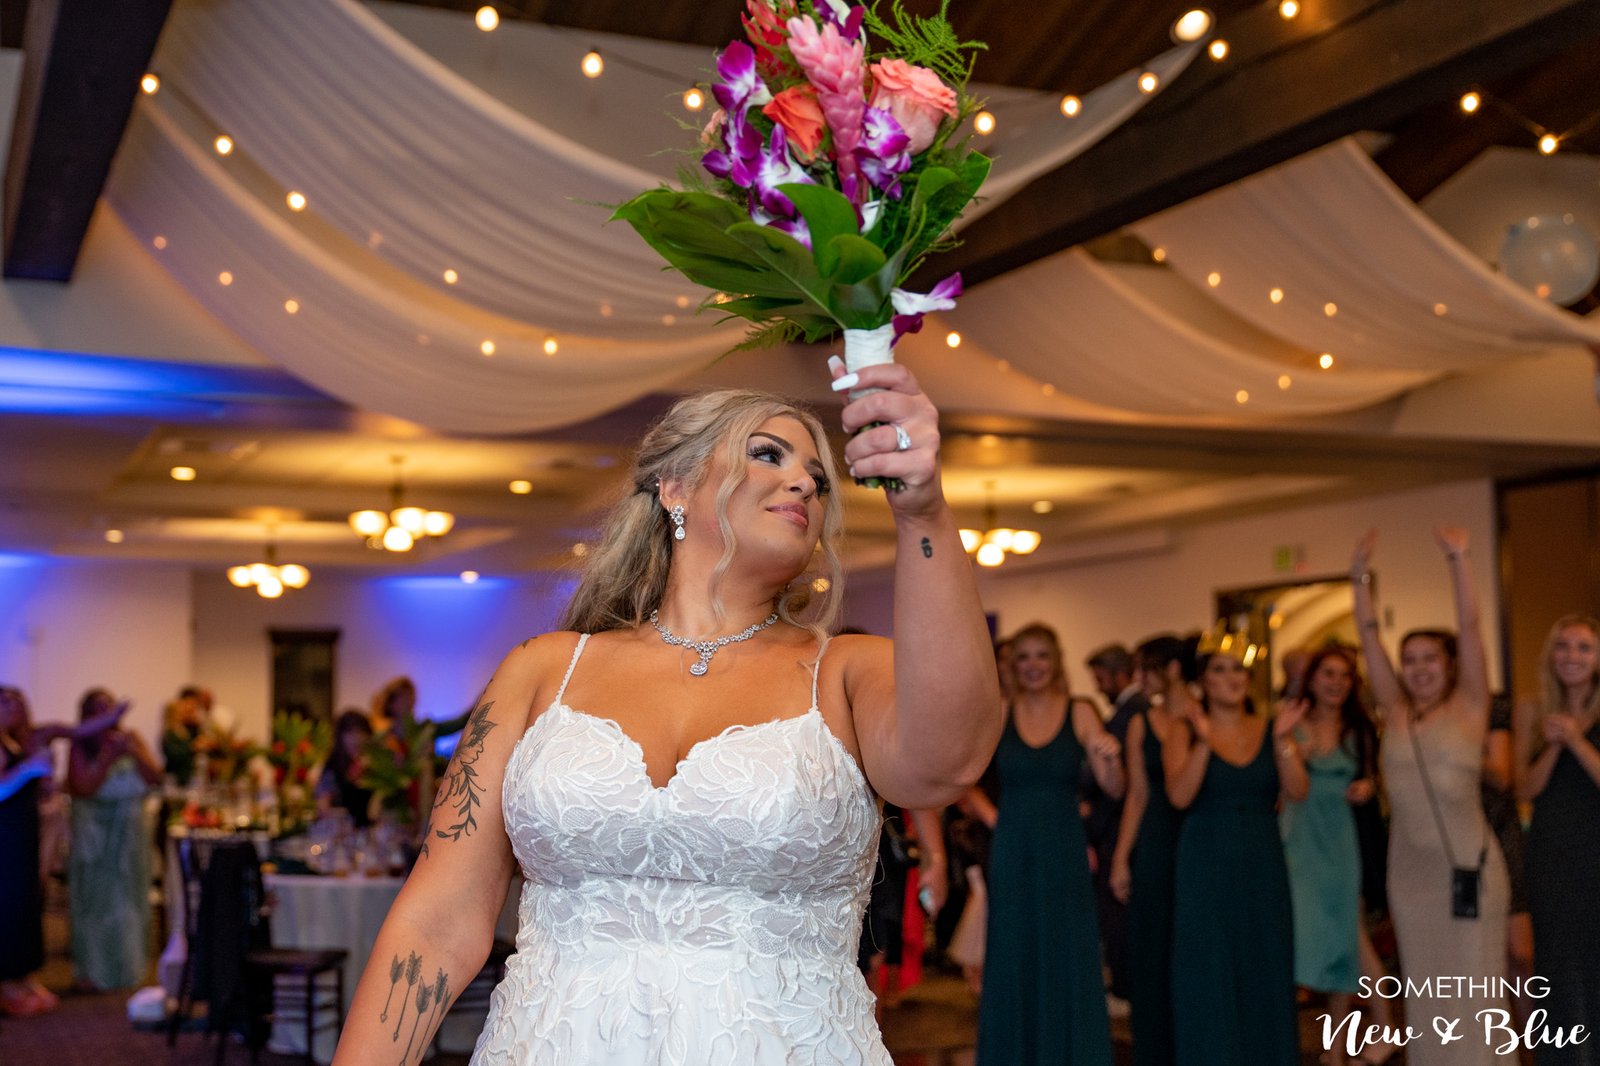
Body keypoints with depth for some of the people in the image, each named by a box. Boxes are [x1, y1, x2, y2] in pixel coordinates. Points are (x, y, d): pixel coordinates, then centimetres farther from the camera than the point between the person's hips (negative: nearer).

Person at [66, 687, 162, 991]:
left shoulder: (131, 740, 5)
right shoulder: (81, 747, -4)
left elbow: (155, 777, -3)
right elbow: (84, 787, -15)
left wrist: (134, 753, -17)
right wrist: (108, 757, -20)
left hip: (131, 836, 3)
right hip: (96, 837, -3)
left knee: (129, 902, 7)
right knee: (97, 902, -2)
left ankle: (126, 965, 17)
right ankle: (93, 969, 6)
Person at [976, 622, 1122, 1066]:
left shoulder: (1080, 713, -1)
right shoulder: (997, 715, 0)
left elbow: (1113, 788, -7)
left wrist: (1112, 759, -24)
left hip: (1064, 851, -1)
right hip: (1012, 854, 1)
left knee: (1068, 958, 2)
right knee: (1013, 959, 6)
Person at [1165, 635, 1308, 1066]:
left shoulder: (1269, 729, 6)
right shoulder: (1184, 732, -1)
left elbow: (1298, 792, -6)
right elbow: (1179, 796, -15)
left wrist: (1282, 742, -19)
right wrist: (1203, 743, -26)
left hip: (1262, 868, 3)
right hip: (1206, 870, -3)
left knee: (1264, 972, 8)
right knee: (1209, 978, 0)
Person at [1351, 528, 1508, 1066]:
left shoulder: (1470, 705, -2)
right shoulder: (1396, 713, 6)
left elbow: (1470, 628, -10)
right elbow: (1369, 638, 4)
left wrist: (1458, 561, -17)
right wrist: (1360, 578, -3)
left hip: (1466, 864, -4)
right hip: (1409, 867, 4)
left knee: (1473, 988, 2)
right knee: (1424, 991, 13)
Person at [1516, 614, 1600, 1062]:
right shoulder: (1533, 710, 2)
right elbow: (1527, 788, -1)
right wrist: (1553, 746, -15)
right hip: (1550, 851, 2)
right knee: (1557, 959, 9)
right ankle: (1563, 1054, 22)